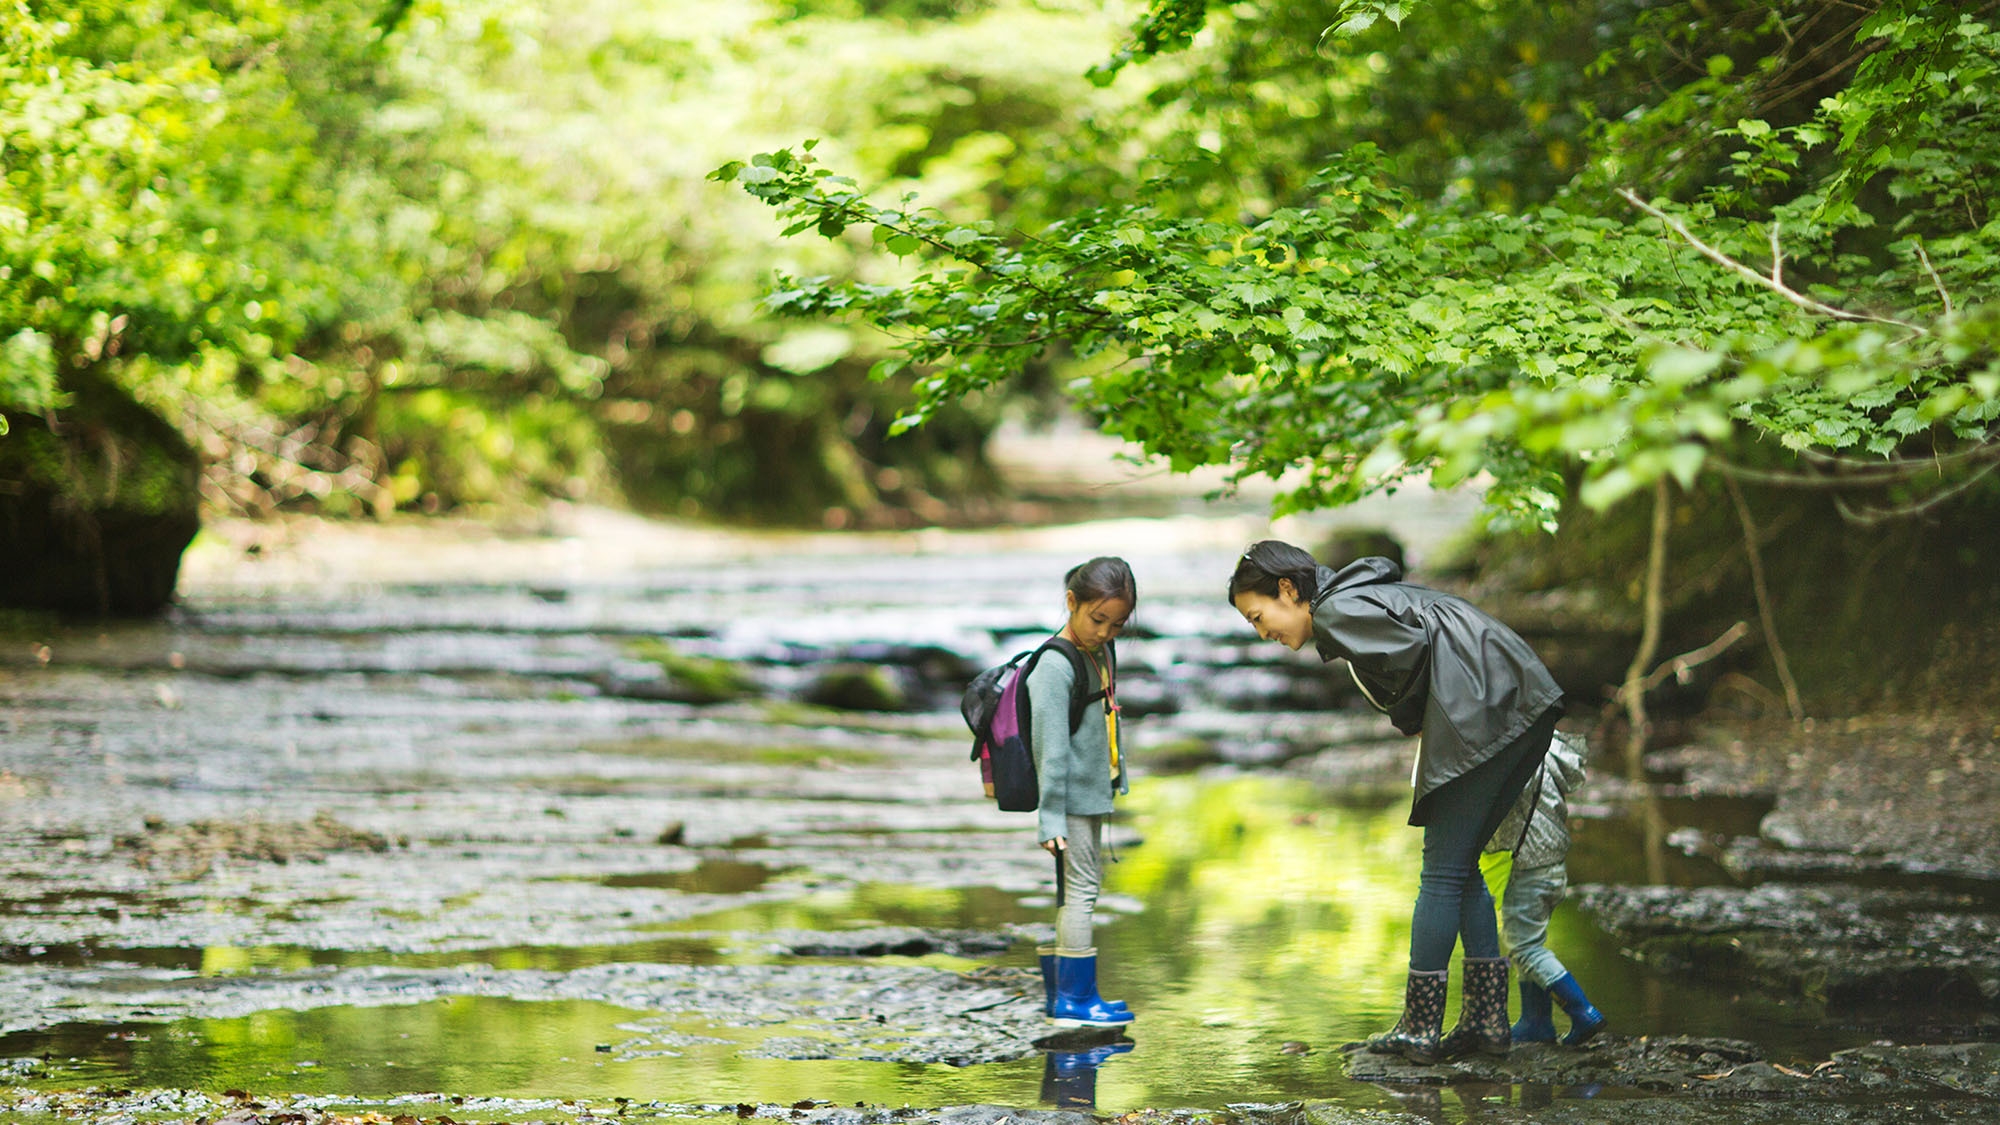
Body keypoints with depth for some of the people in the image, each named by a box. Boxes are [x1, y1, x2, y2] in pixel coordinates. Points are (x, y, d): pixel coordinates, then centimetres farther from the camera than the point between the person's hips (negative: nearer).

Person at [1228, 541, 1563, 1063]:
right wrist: (1422, 725, 11)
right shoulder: (1361, 596, 27)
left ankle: (1419, 1028, 0)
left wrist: (1408, 718, -1)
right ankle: (1487, 1018, 13)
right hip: (1526, 712, 10)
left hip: (1484, 718, -10)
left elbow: (1410, 647, -17)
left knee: (1443, 872, -4)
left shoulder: (1336, 609, -3)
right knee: (1460, 867, 15)